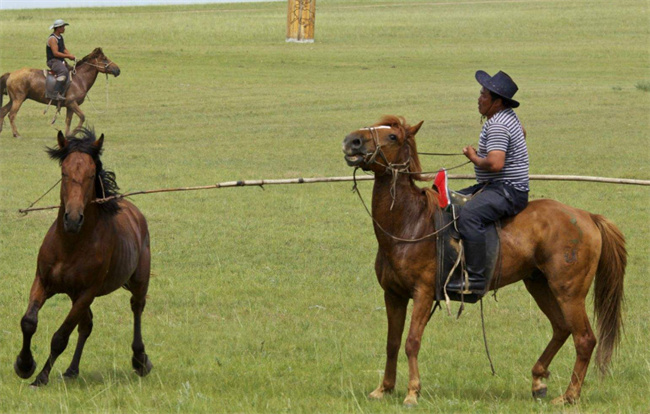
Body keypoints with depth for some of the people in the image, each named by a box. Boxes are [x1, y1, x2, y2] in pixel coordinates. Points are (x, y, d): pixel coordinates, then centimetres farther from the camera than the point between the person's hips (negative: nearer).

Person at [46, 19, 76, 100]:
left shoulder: (60, 37, 14)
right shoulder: (52, 39, -16)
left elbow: (64, 49, 22)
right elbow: (55, 53, -24)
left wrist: (71, 55, 3)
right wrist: (68, 56, -20)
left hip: (61, 61, 10)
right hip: (53, 61, -10)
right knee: (64, 71, -34)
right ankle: (57, 93, -40)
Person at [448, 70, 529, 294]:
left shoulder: (498, 125, -19)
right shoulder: (508, 115, 13)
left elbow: (495, 164, -30)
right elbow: (522, 134, 36)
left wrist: (474, 158, -11)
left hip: (507, 191, -12)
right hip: (493, 186, 12)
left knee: (469, 215, -33)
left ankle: (476, 279, -37)